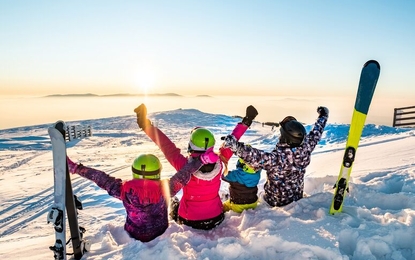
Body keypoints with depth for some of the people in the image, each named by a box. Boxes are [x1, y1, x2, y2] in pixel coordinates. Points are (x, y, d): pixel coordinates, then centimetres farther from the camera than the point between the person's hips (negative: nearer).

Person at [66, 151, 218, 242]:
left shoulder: (125, 190, -28)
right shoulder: (164, 190, -31)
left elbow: (99, 177, -24)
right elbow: (184, 175, -30)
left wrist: (74, 167, -17)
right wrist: (203, 159, -29)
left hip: (133, 237, 2)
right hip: (160, 235, -1)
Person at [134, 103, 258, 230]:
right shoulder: (219, 163, -23)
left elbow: (167, 146, -24)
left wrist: (147, 125, -19)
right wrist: (245, 123, 1)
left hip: (189, 221, -2)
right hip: (216, 219, 2)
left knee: (174, 202, 30)